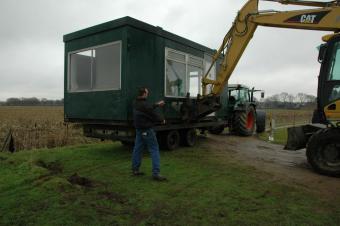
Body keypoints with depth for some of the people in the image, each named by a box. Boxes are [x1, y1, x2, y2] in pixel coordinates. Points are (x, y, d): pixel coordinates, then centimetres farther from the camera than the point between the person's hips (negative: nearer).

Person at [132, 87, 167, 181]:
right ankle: (156, 173, -4)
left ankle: (135, 169, 23)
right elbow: (153, 115, -16)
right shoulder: (144, 104, -24)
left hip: (138, 129, 9)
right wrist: (162, 120, 2)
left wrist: (157, 104, 27)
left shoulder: (136, 103, 5)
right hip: (146, 130, -9)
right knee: (154, 150, -3)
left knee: (137, 149, 14)